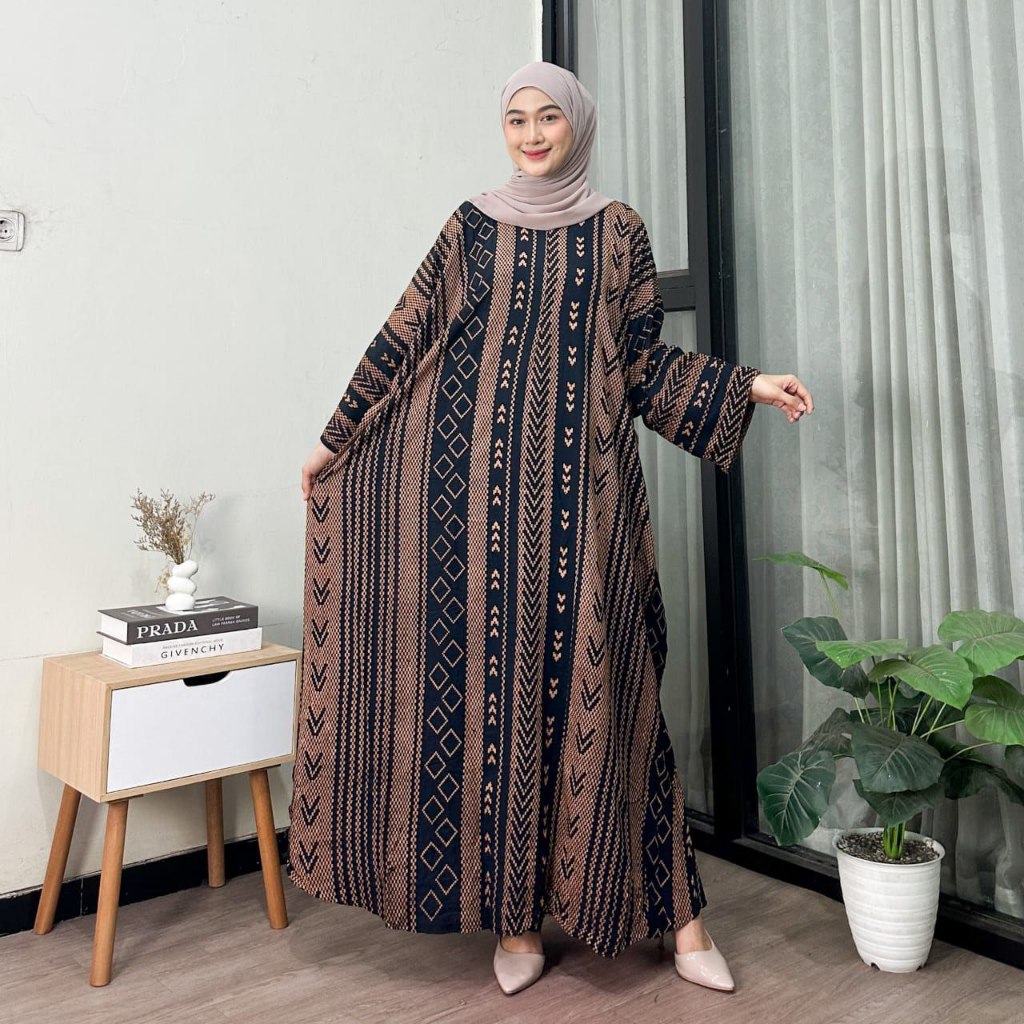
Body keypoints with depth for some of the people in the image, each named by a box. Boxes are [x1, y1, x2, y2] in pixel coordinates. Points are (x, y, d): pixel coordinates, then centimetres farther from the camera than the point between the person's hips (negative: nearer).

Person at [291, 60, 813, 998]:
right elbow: (405, 338, 11)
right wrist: (337, 440, 12)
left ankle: (676, 913, 10)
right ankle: (514, 913, 13)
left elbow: (644, 362, 11)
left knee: (597, 682, -3)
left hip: (581, 486, 0)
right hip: (479, 475, 1)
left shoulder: (617, 230, 12)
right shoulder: (472, 226, 12)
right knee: (491, 677, 0)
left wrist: (747, 385, 1)